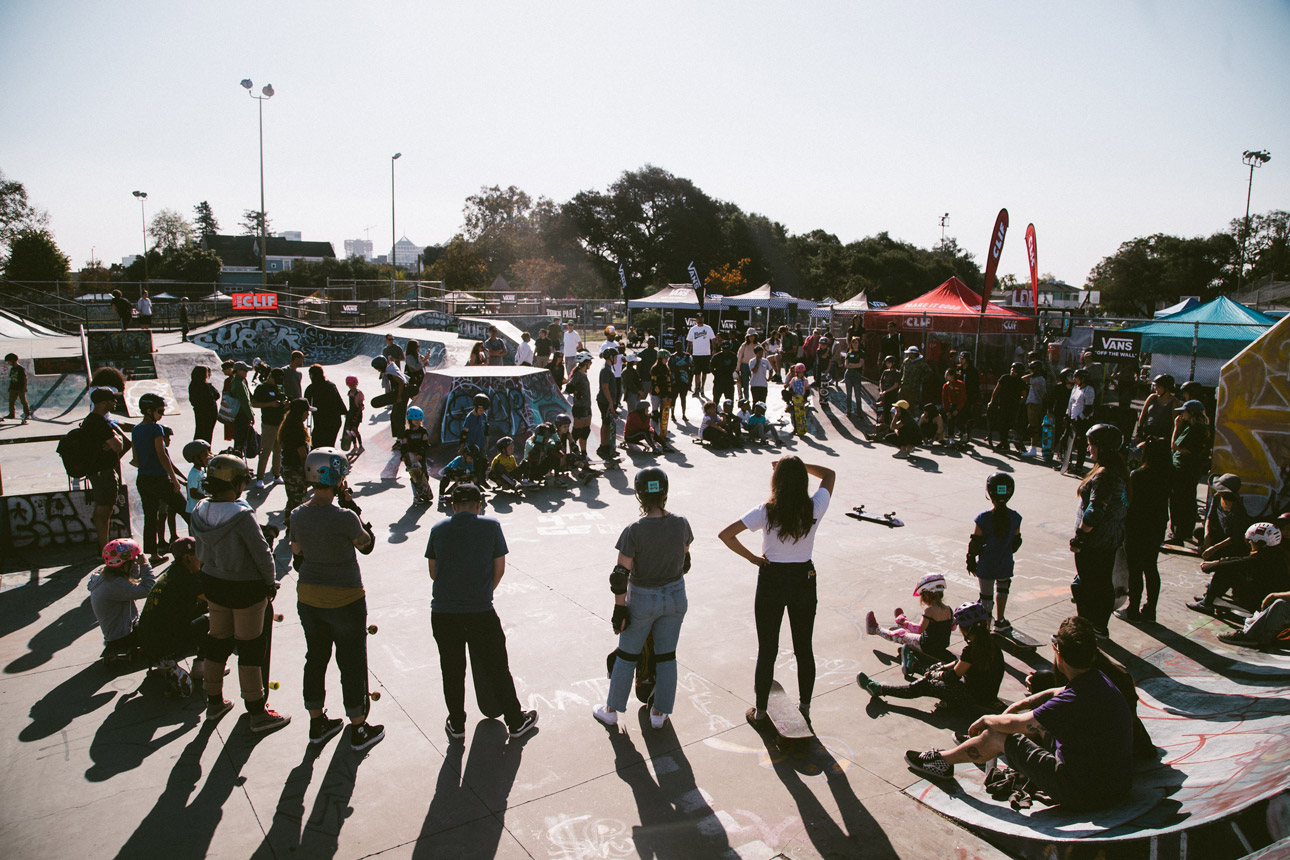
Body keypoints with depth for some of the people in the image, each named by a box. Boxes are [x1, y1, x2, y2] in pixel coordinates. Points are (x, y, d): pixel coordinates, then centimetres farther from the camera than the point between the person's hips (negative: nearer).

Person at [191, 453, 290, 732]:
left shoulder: (200, 511, -6)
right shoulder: (242, 515, -26)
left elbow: (201, 552, 5)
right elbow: (262, 555, -20)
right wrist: (270, 583, -4)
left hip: (213, 584, 6)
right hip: (247, 588, -6)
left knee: (218, 641, 22)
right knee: (250, 648, 6)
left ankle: (214, 702, 38)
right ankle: (258, 713, 17)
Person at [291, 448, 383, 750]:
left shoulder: (298, 515, -5)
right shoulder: (344, 517, -24)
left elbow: (297, 557, 7)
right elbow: (366, 544, -7)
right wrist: (351, 506, -8)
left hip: (308, 597, 6)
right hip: (345, 600, -6)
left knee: (315, 658, 21)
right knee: (352, 663, 10)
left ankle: (317, 724, 36)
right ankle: (358, 729, 23)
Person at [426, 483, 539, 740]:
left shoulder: (438, 529, 3)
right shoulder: (491, 526, -3)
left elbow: (433, 570, 11)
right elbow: (499, 568, 1)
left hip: (443, 612, 2)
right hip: (480, 611, -2)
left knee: (452, 672, 17)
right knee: (497, 668, 12)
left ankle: (456, 725, 30)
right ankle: (516, 721, 24)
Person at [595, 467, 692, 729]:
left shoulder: (634, 531, -23)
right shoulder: (681, 524, -11)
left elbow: (620, 576, -19)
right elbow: (685, 561, 5)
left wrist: (620, 609, -9)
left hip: (642, 599, -3)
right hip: (676, 597, 3)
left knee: (626, 656, 14)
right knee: (666, 656, 17)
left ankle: (611, 710, 30)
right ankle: (660, 713, 29)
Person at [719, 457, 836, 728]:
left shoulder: (766, 512, -16)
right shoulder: (815, 508, -11)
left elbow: (725, 534, -19)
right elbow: (829, 474, 8)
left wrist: (753, 558, -10)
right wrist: (799, 465, 1)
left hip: (771, 581, -2)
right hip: (804, 580, 2)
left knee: (767, 650, 9)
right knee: (804, 649, 16)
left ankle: (760, 711, 21)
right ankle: (805, 708, 28)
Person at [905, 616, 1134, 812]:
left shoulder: (1075, 702, -30)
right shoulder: (1097, 679, -5)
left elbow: (1011, 723, -16)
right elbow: (1055, 694, 17)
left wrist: (986, 719, 4)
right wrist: (1016, 706, 17)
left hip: (1083, 793, -8)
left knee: (996, 736, 1)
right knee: (1034, 724, 22)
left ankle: (942, 761, 24)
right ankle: (975, 743, 47)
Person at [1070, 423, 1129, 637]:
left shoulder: (1103, 475, -24)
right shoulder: (1120, 470, 7)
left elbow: (1095, 511, -27)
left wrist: (1078, 538, -19)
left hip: (1094, 543, -10)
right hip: (1112, 539, 10)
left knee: (1086, 586, 2)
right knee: (1104, 583, 18)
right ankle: (1100, 627, 30)